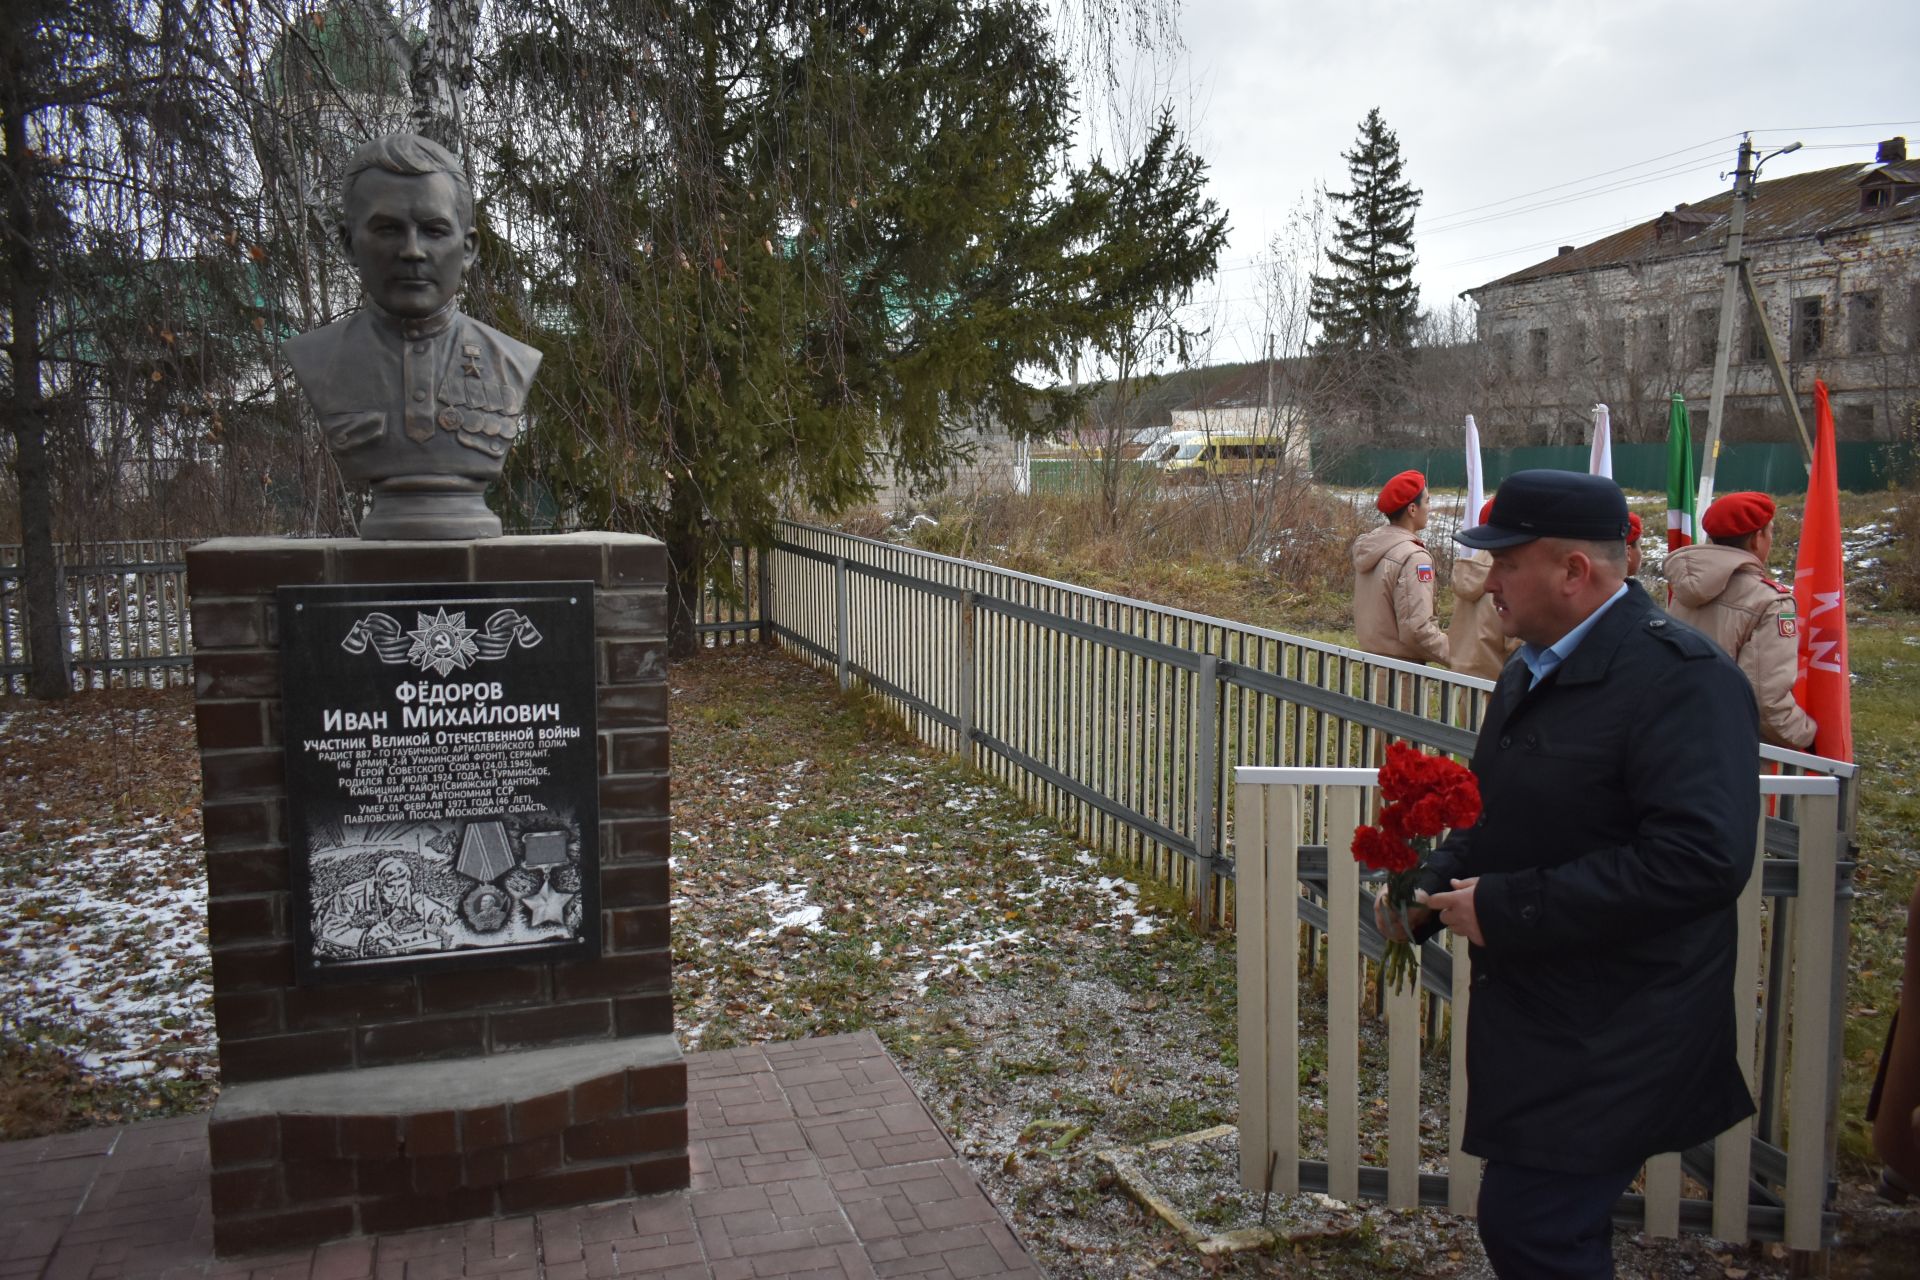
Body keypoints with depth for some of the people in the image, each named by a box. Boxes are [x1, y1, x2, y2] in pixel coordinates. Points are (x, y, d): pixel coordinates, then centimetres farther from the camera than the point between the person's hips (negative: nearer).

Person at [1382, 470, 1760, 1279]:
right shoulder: (1531, 673, 10)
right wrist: (1431, 891, 2)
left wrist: (1504, 908, -25)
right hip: (1533, 1022, 9)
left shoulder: (1680, 676, -20)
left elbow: (1702, 857, -30)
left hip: (1608, 1045, -9)